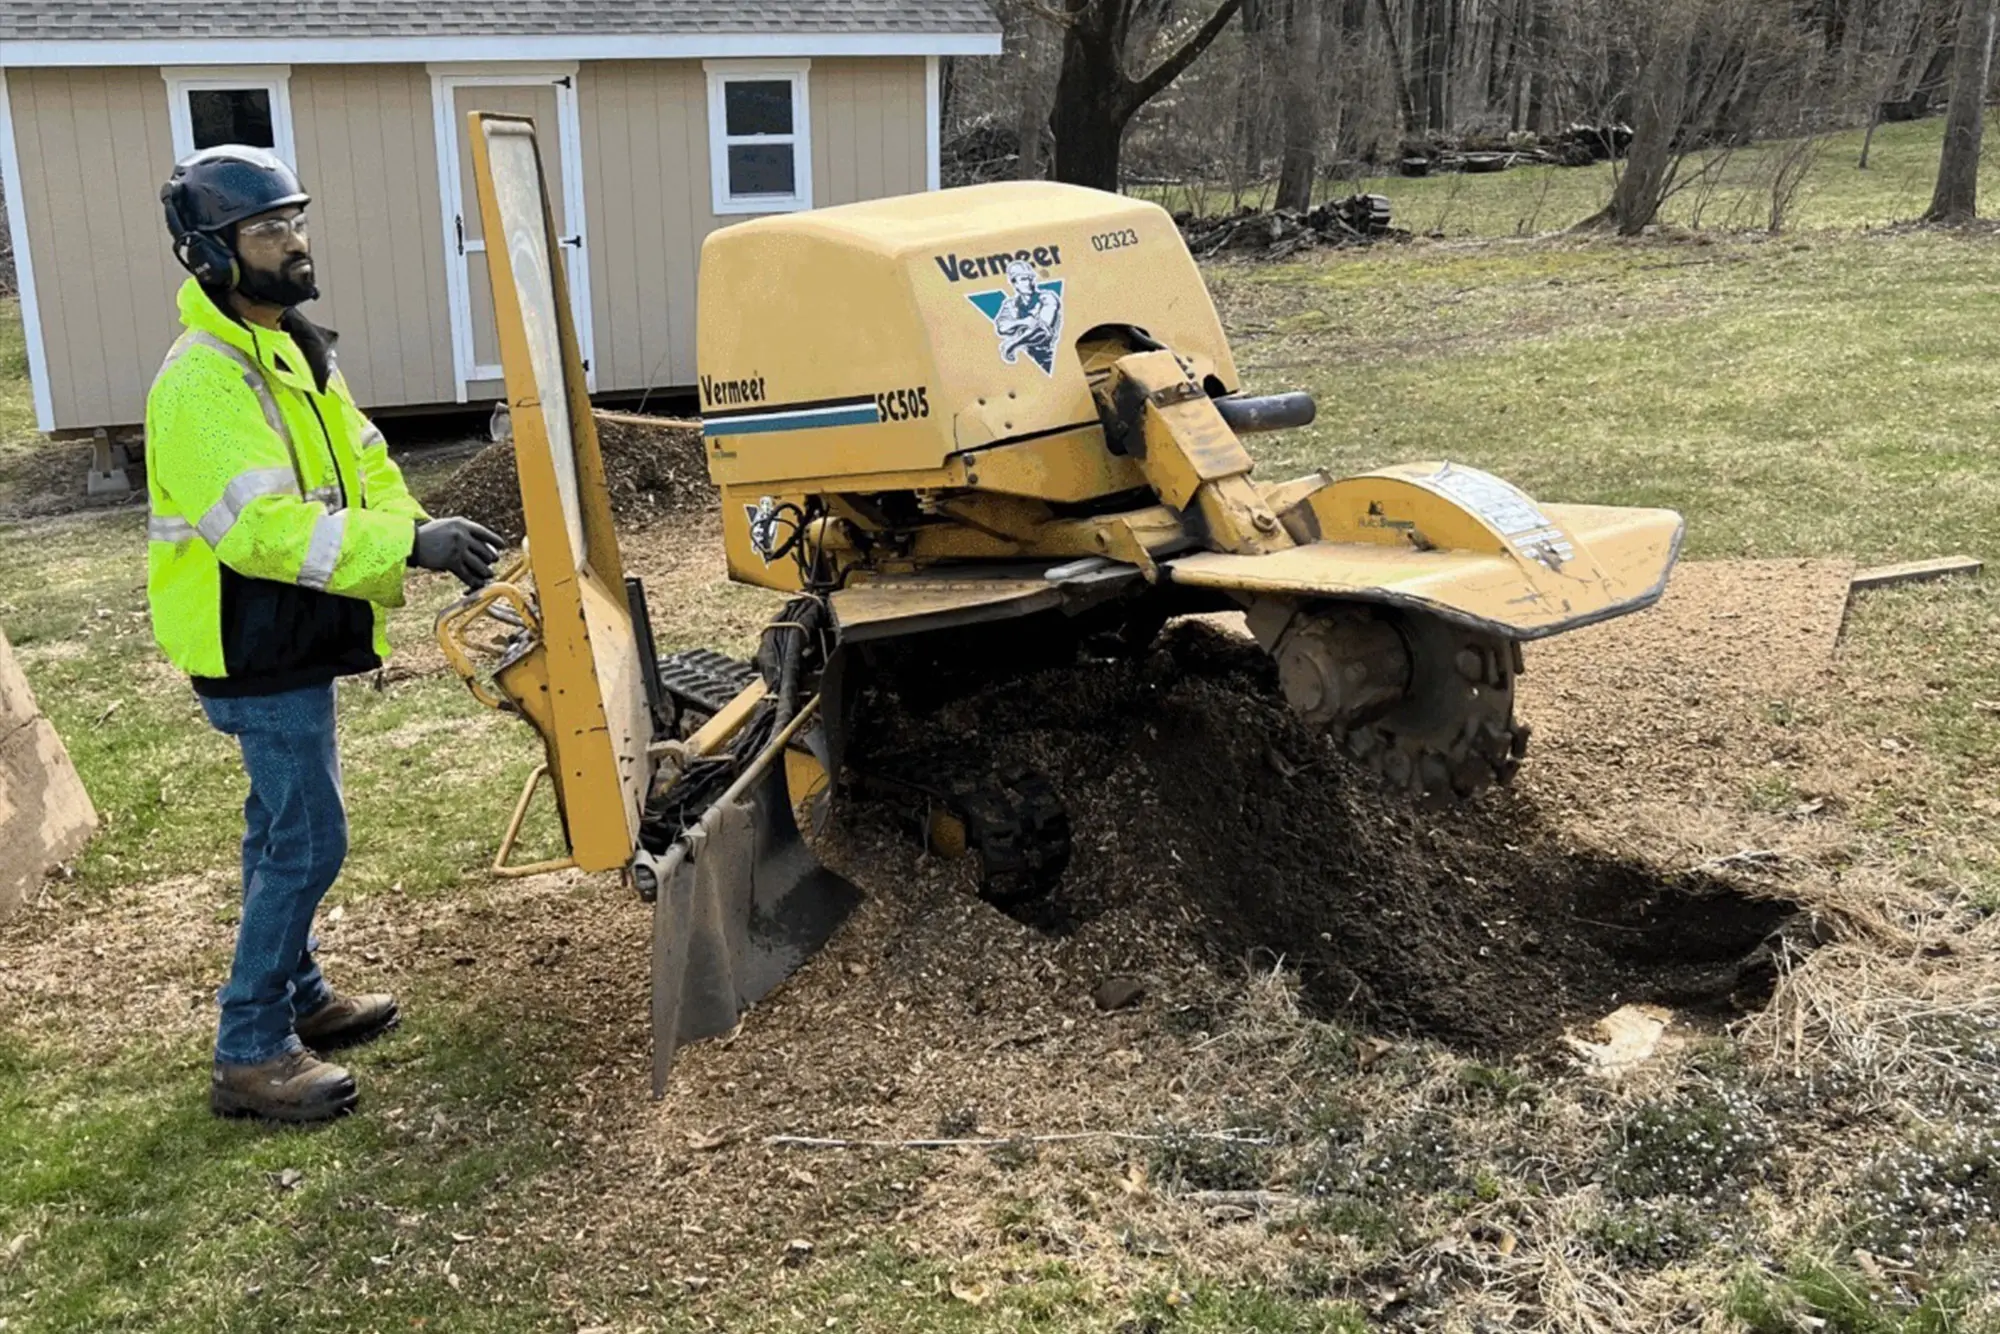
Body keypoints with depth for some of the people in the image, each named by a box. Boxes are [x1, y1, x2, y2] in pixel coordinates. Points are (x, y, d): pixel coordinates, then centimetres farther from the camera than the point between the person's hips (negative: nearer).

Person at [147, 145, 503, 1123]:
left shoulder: (290, 351, 11)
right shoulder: (202, 380, -22)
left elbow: (362, 470, 10)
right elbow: (262, 526, -31)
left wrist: (422, 541, -7)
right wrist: (408, 547, -37)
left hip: (292, 640, 10)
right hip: (257, 653, -10)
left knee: (283, 829, 19)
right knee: (308, 842, -6)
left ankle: (297, 999, 34)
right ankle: (250, 1056, 4)